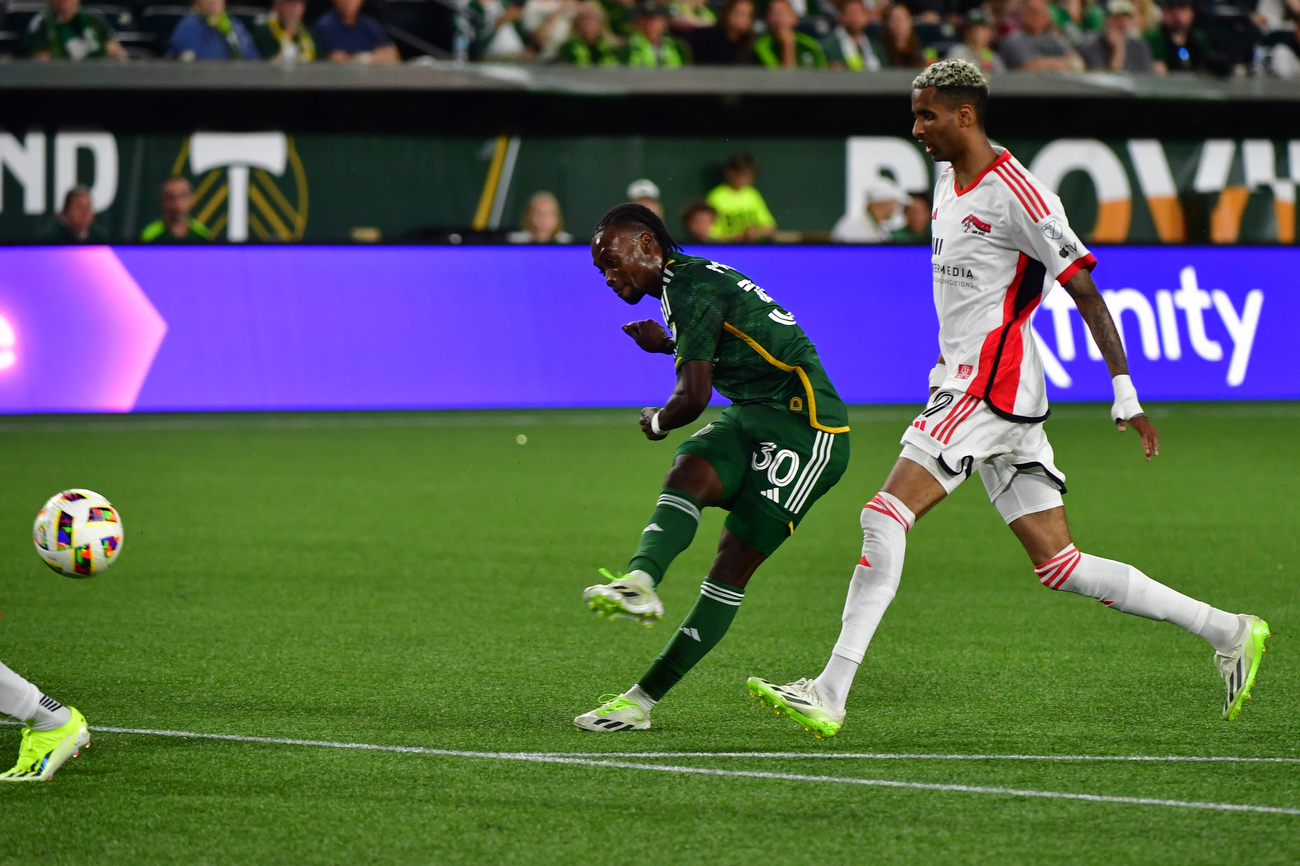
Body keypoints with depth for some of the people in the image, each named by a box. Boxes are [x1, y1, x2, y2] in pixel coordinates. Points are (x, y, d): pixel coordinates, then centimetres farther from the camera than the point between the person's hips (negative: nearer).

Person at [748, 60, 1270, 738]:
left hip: (993, 387, -10)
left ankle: (830, 694, -19)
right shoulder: (948, 183, 16)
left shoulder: (1014, 194, -12)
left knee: (887, 514, -16)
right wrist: (947, 370, 30)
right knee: (1057, 563, 6)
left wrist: (1126, 392, -14)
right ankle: (1227, 632, 11)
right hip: (965, 381, 10)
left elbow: (1086, 292, -12)